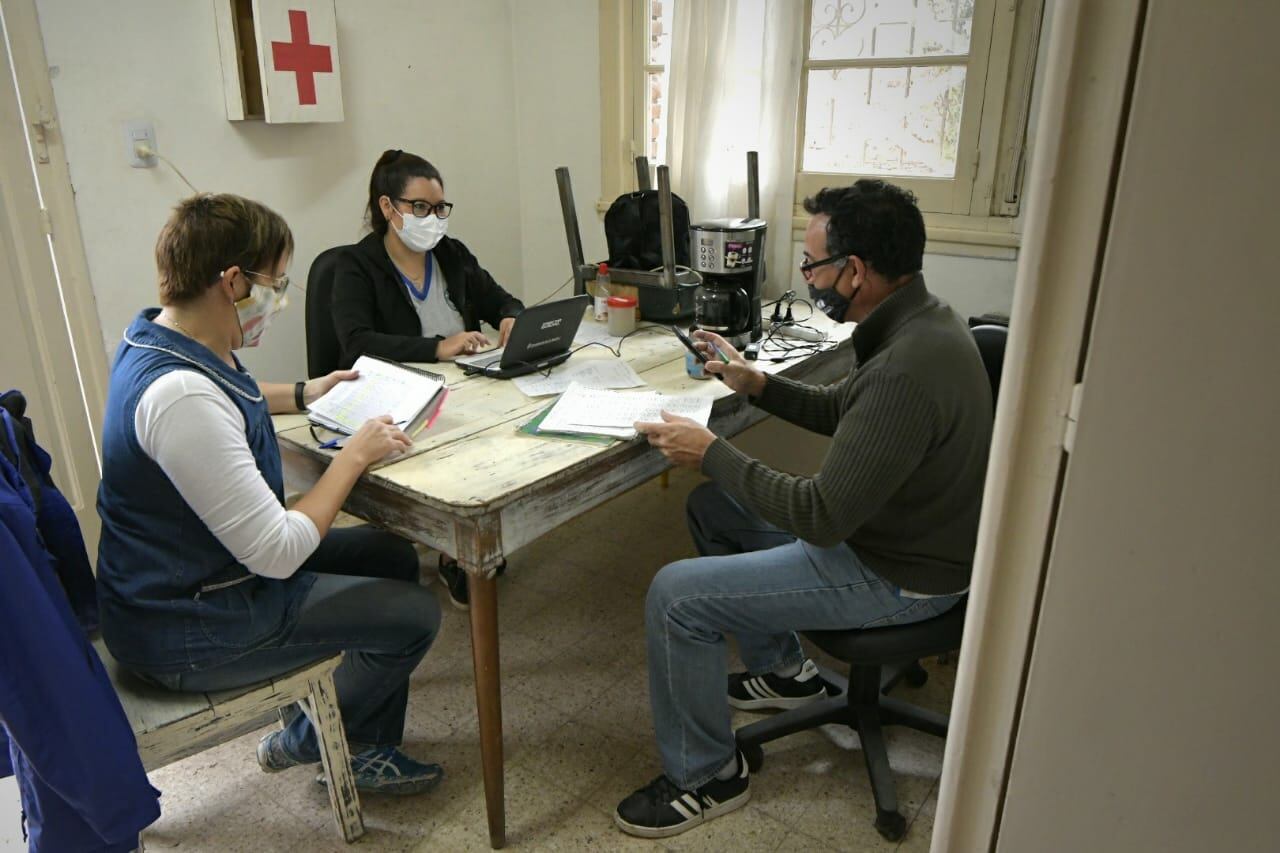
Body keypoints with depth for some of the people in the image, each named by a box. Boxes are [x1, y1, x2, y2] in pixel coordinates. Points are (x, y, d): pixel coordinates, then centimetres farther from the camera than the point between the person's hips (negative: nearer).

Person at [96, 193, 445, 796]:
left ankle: (367, 750, 27)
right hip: (183, 633, -10)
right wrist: (355, 454, -19)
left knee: (392, 557, 14)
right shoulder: (181, 396, -34)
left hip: (176, 582, 10)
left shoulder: (153, 337, -1)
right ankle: (306, 742, 22)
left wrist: (303, 395, 18)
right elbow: (279, 554, -31)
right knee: (414, 614, -6)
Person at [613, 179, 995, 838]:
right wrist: (755, 383, 2)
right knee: (712, 507, 18)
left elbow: (822, 517, -29)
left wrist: (711, 453, -20)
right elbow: (840, 411, 14)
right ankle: (783, 669, 32)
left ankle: (707, 778, 10)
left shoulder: (905, 372, -33)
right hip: (893, 526, 10)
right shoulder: (918, 317, -1)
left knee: (674, 597, -13)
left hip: (895, 576, -10)